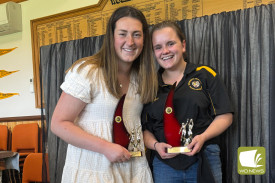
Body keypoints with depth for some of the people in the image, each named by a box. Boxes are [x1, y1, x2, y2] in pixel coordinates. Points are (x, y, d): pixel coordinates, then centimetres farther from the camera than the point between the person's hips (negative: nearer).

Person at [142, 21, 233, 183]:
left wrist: (202, 137, -15)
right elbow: (145, 128, 9)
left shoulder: (205, 75, 2)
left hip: (204, 162, -1)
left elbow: (225, 115, -1)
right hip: (164, 163, 2)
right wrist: (155, 145, -10)